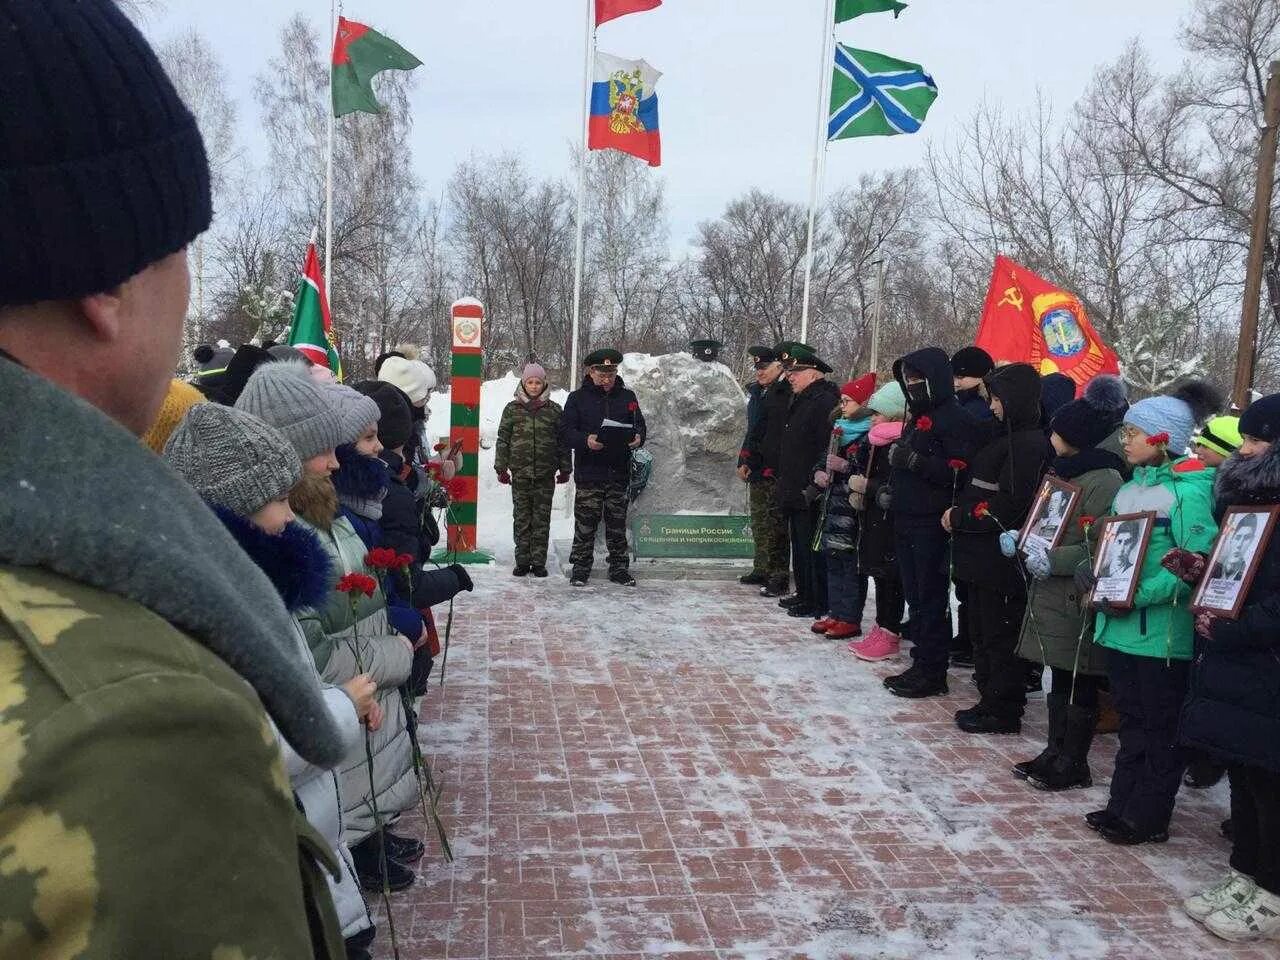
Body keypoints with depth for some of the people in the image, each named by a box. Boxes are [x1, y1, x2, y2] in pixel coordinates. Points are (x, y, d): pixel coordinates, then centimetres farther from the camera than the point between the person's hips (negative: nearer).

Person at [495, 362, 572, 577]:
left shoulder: (555, 410, 4)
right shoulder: (512, 409, 4)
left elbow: (563, 441, 8)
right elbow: (503, 439, 6)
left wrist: (565, 469, 7)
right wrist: (501, 468, 2)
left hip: (545, 474, 0)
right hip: (520, 473, 0)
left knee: (542, 520, 4)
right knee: (522, 519, 5)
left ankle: (539, 562, 11)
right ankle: (522, 561, 12)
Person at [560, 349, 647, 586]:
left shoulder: (627, 397, 10)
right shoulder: (578, 398, 1)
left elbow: (640, 426, 16)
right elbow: (565, 432, -2)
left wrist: (638, 438, -8)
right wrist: (585, 440, -21)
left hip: (619, 473, 3)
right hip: (589, 473, -2)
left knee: (617, 524, 10)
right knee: (585, 524, 1)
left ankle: (619, 568, 19)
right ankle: (580, 568, 12)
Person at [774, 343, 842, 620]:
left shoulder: (825, 402, -16)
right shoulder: (800, 401, 17)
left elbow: (829, 451, -23)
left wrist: (814, 488, -24)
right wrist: (784, 484, 21)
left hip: (810, 496, -11)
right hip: (795, 493, 11)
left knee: (812, 547, -4)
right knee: (799, 545, 18)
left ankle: (819, 602, 4)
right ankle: (804, 594, 30)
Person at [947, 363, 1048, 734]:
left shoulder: (1029, 445, -16)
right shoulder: (1006, 436, 15)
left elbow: (1007, 508, -21)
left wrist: (959, 518, -11)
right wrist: (959, 515, 3)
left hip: (1002, 560, -10)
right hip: (982, 556, 10)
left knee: (1001, 637, 1)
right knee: (983, 632, 17)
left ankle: (1003, 711, 12)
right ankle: (990, 700, 28)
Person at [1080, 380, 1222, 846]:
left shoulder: (1189, 490, -14)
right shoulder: (1132, 486, 10)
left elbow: (1195, 563, -20)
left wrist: (1138, 597, -25)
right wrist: (1092, 570, 0)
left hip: (1162, 631, -8)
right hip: (1121, 626, 8)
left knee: (1160, 728, 7)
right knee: (1132, 721, 18)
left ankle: (1149, 819, 17)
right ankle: (1122, 806, 29)